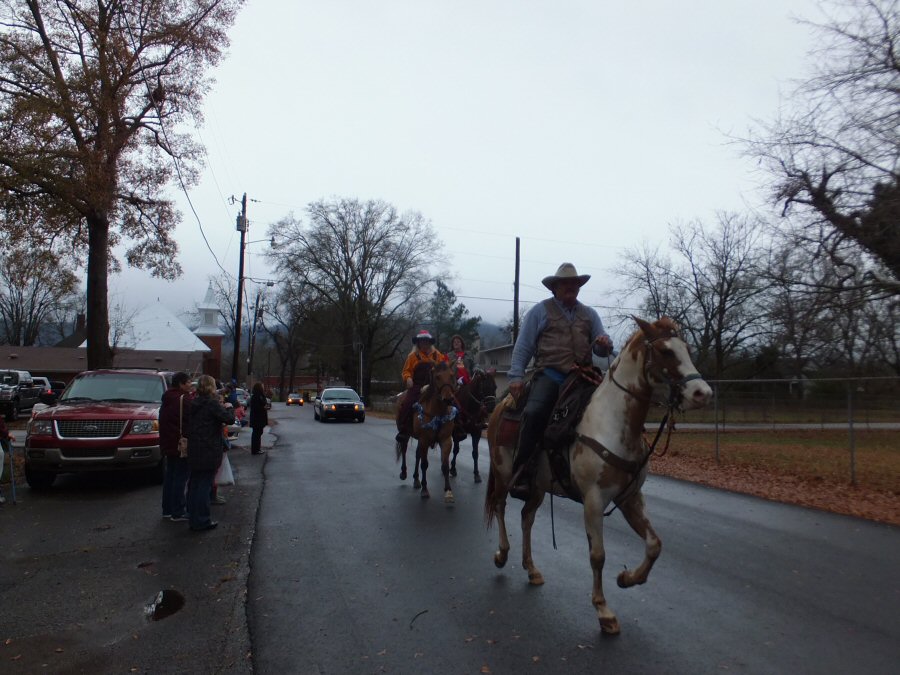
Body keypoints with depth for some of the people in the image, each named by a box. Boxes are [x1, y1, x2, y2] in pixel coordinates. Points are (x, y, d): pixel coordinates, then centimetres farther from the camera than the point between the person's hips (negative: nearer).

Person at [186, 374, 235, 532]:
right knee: (205, 485, -1)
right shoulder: (212, 404, -15)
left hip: (194, 451, 8)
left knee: (194, 484, 15)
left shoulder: (194, 403, 8)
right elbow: (229, 419, -20)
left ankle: (194, 518, 24)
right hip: (209, 452, -8)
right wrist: (229, 408, 1)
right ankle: (201, 521, 4)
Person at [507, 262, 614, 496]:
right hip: (549, 375, -4)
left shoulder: (590, 314, 20)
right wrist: (516, 376, -6)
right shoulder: (540, 311, 10)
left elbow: (601, 349, 15)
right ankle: (521, 477, -23)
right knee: (534, 413, -29)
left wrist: (604, 343, -10)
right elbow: (523, 347, 6)